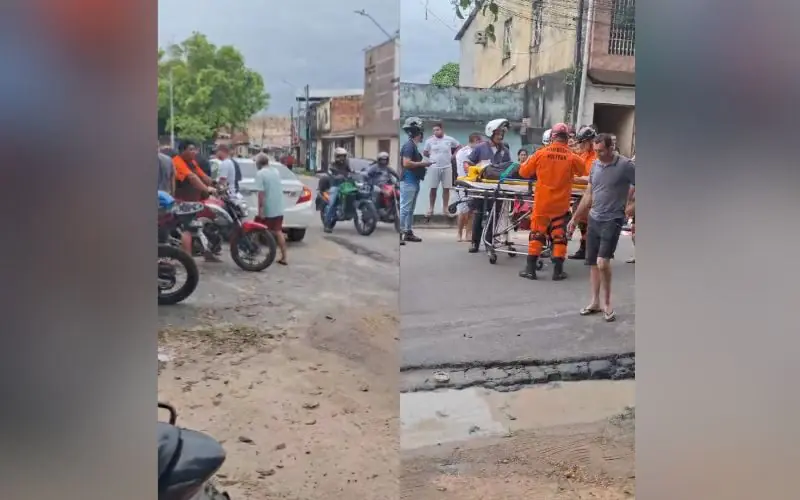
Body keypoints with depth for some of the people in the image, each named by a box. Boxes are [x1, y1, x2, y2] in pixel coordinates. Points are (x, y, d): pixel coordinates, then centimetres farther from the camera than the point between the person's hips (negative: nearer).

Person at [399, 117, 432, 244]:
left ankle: (408, 232, 21)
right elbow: (406, 163, -23)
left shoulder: (414, 145, 16)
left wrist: (422, 165, 12)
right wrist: (422, 163, -16)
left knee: (410, 209, 14)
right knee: (404, 208, -10)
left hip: (414, 181, 10)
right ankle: (399, 233, -8)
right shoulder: (409, 145, -14)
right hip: (408, 182, -10)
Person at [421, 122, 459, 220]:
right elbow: (424, 153, 11)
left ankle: (445, 209, 12)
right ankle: (431, 209, 11)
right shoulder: (430, 140, 0)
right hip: (434, 167, -1)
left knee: (446, 189, 4)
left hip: (447, 167, 1)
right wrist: (433, 156, 5)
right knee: (433, 189, 2)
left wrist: (453, 155, 7)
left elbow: (458, 147, 17)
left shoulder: (450, 140, 1)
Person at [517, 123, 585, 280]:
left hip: (542, 202, 0)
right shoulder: (572, 157, -7)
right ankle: (558, 270, 13)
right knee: (559, 235, 10)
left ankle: (530, 268, 10)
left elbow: (524, 172, 0)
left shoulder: (541, 153, -7)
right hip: (561, 204, 0)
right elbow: (585, 172, 7)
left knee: (537, 233, 10)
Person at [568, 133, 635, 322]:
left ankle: (607, 303, 3)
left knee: (602, 262, -17)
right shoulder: (595, 165, 7)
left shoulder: (625, 165, -11)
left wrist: (629, 207, -11)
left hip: (612, 220, -6)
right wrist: (575, 218, 16)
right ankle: (595, 302, 22)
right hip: (594, 219, 6)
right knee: (593, 263, 10)